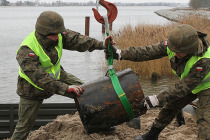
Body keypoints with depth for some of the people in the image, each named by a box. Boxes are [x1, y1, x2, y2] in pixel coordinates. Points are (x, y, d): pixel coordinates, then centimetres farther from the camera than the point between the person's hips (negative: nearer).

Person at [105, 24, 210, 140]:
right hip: (188, 83, 6)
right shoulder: (173, 43, -27)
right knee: (169, 107, 15)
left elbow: (184, 87, -36)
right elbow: (147, 52, -19)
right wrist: (120, 54, -24)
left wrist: (157, 99, -34)